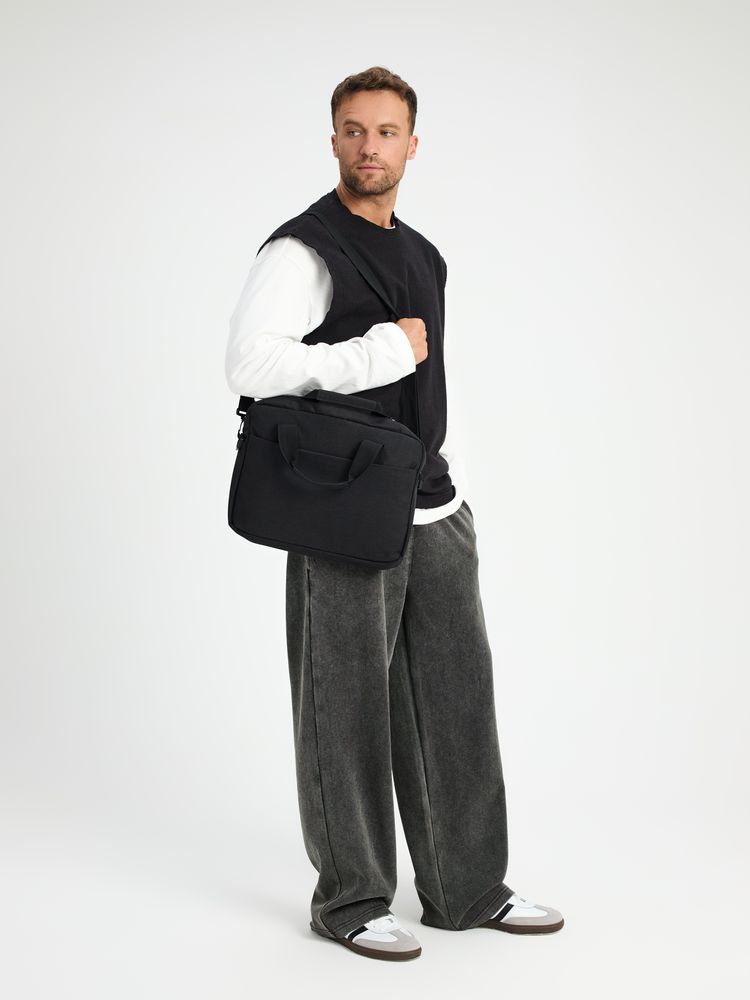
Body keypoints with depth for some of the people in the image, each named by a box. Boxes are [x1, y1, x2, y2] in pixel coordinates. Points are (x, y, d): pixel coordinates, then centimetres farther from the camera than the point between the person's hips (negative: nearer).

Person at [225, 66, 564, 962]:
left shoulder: (423, 256, 16)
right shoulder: (303, 250, -9)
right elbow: (250, 363, -22)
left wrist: (456, 492, 18)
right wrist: (379, 351, -19)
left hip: (433, 515, 8)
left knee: (456, 699, 11)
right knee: (348, 712, 3)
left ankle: (466, 888, 24)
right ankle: (349, 898, 18)